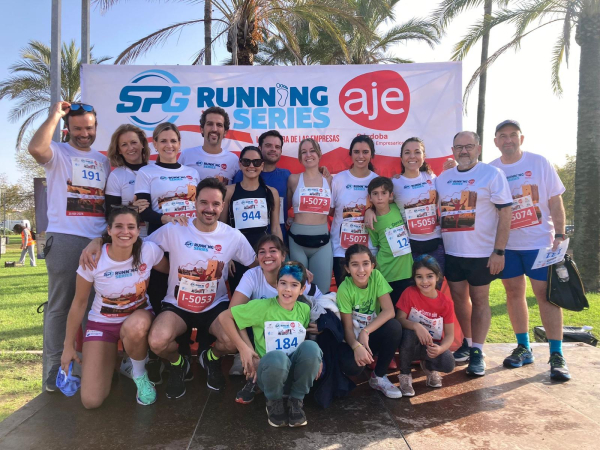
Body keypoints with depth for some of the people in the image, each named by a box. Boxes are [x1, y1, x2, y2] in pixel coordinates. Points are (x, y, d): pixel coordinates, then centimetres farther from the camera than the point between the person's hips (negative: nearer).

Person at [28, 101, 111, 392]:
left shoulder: (103, 160, 18)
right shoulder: (58, 153, 2)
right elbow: (35, 148, -23)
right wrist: (54, 115, -13)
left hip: (99, 239, 5)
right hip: (64, 238, -5)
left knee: (96, 303, 11)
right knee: (60, 304, 0)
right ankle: (54, 369, 8)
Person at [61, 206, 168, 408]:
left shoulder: (149, 251, -19)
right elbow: (79, 303, -7)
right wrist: (69, 346, 0)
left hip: (138, 316, 0)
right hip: (102, 322, 0)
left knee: (134, 328, -41)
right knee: (91, 401, -11)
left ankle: (139, 374, -8)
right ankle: (110, 357, 22)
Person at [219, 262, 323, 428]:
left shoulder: (305, 310, 1)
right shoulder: (262, 307, -12)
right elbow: (224, 317, -8)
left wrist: (316, 357, -4)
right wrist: (243, 347, -13)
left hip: (296, 373, 3)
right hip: (270, 372, -3)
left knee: (311, 346, -29)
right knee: (278, 357, -39)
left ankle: (296, 400, -5)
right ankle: (274, 402, -5)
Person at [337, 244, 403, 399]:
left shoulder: (376, 276, -13)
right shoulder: (345, 289, -19)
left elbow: (389, 310, -20)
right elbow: (348, 327, -16)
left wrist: (365, 332, -30)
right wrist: (356, 346, -36)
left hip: (372, 335, 3)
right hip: (353, 339, -3)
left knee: (394, 326, -29)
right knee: (352, 365, -35)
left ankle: (379, 377, -8)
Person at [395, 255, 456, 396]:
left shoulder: (446, 303, -10)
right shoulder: (409, 293, -14)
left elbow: (450, 334, -9)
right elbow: (399, 319, -17)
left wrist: (440, 348, -31)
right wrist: (416, 326, -38)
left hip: (433, 346, 1)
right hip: (413, 344, -1)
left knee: (448, 364, -29)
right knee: (409, 333, -35)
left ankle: (429, 367, 11)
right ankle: (404, 374, -10)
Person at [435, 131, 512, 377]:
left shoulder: (492, 174, -6)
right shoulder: (442, 178, 9)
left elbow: (505, 213, -9)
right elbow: (435, 212, 15)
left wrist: (499, 251, -15)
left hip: (481, 253, -4)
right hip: (451, 252, 5)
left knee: (479, 299, 5)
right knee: (458, 297, 12)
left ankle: (477, 352, 16)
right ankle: (467, 343, 30)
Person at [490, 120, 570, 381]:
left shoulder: (540, 163, -1)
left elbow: (556, 203, 0)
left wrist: (559, 235, -10)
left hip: (539, 242, -2)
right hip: (505, 244, 3)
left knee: (546, 294, -3)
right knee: (514, 293, 8)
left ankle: (557, 355, 6)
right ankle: (523, 348, 22)